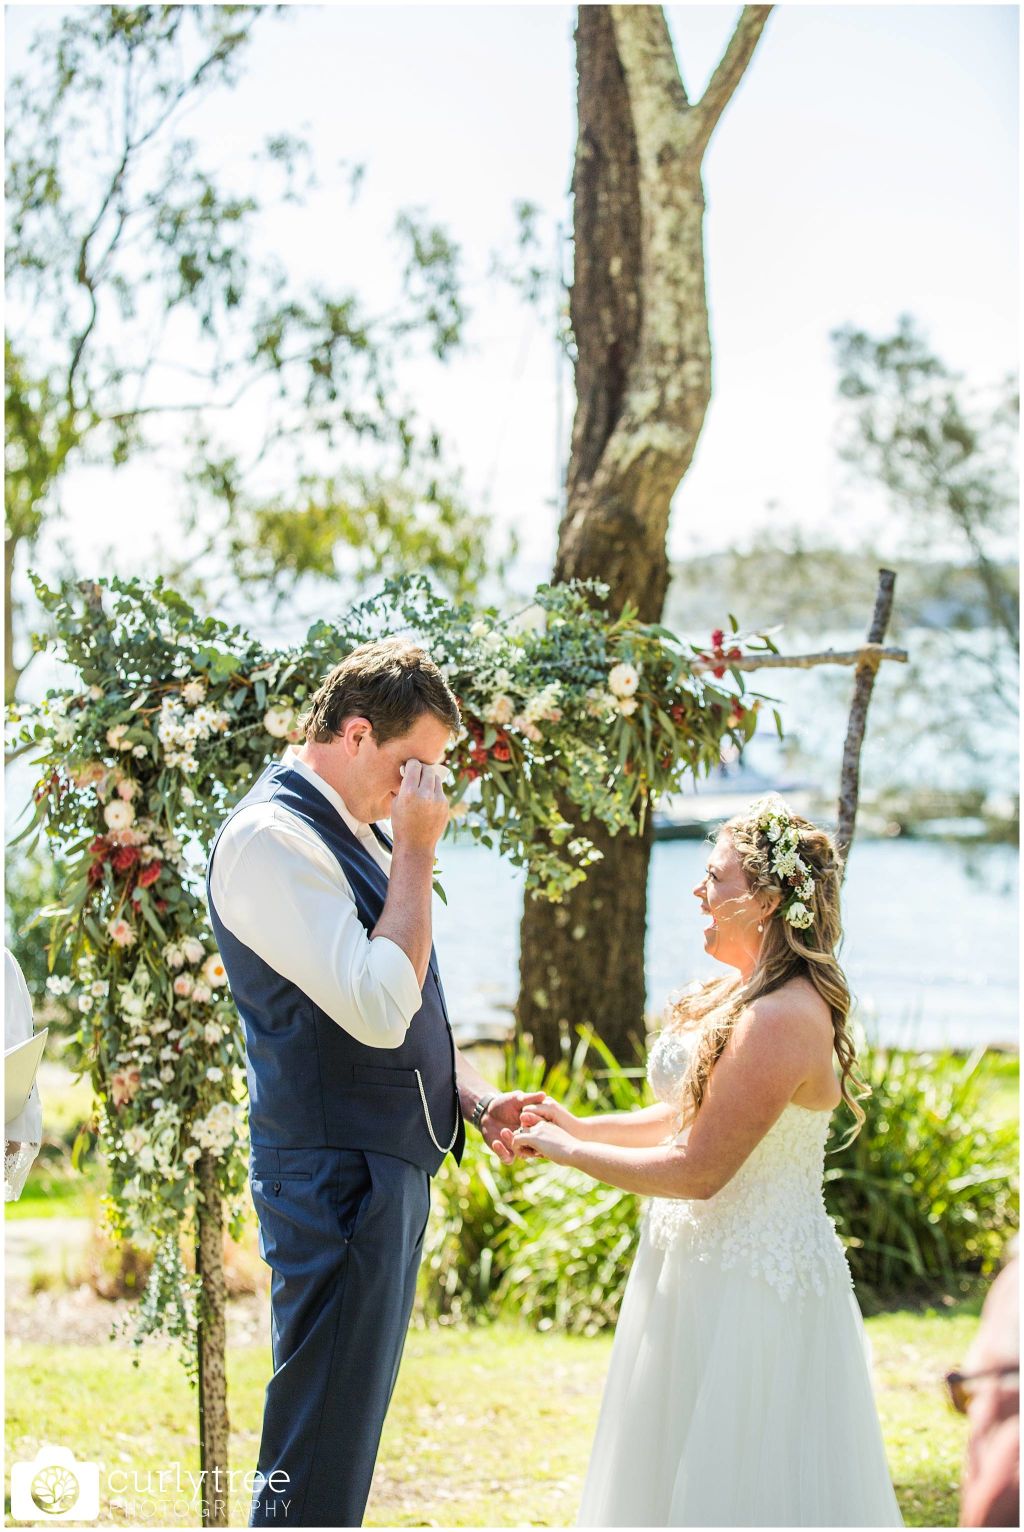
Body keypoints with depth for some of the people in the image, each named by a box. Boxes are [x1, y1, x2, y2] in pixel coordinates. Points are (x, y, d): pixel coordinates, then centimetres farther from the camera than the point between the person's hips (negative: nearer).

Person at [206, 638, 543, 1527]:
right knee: (318, 1449, -6)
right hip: (336, 1175, -10)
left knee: (353, 1421, 17)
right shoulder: (271, 836, -17)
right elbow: (379, 1011, -25)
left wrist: (474, 1098, 6)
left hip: (393, 1164, 10)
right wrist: (416, 852, -19)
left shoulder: (355, 829, 13)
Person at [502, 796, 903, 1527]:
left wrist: (568, 1150, -13)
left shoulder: (782, 1018, -25)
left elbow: (698, 1169, -24)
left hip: (753, 1287, -10)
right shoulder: (737, 993, 6)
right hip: (702, 1270, 10)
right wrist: (578, 1124, 5)